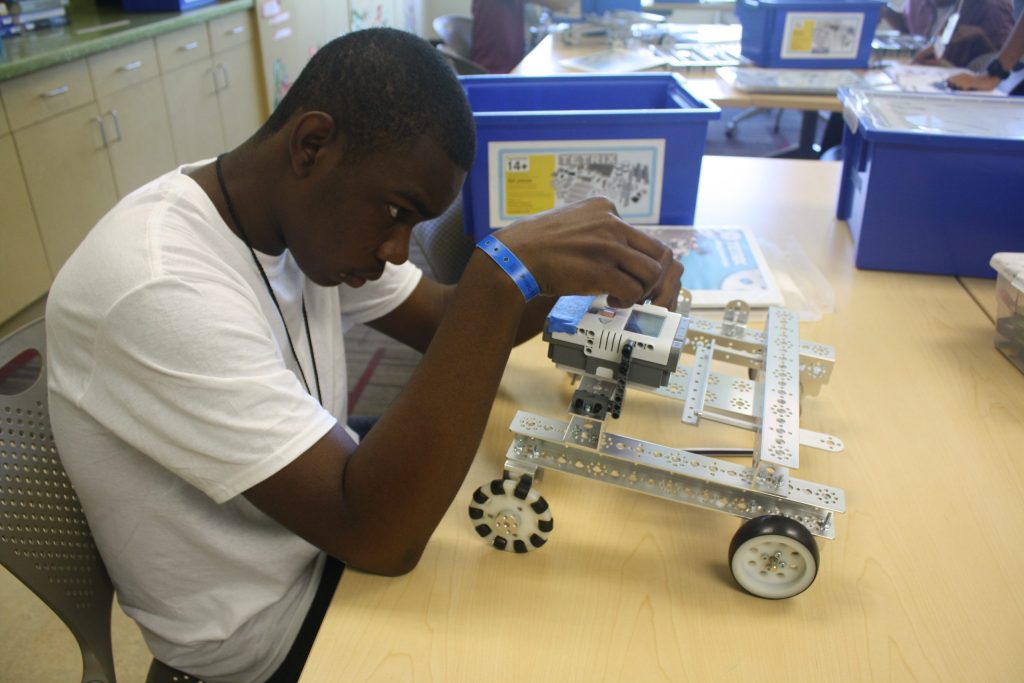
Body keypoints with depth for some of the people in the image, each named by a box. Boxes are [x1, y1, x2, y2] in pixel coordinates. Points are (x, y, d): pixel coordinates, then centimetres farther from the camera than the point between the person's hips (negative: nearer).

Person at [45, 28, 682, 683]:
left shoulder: (309, 207, -10)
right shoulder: (156, 290, -35)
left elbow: (450, 325, -2)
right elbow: (381, 536, -37)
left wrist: (583, 261, -20)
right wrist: (503, 272, -41)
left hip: (324, 516, 7)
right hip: (268, 625, -6)